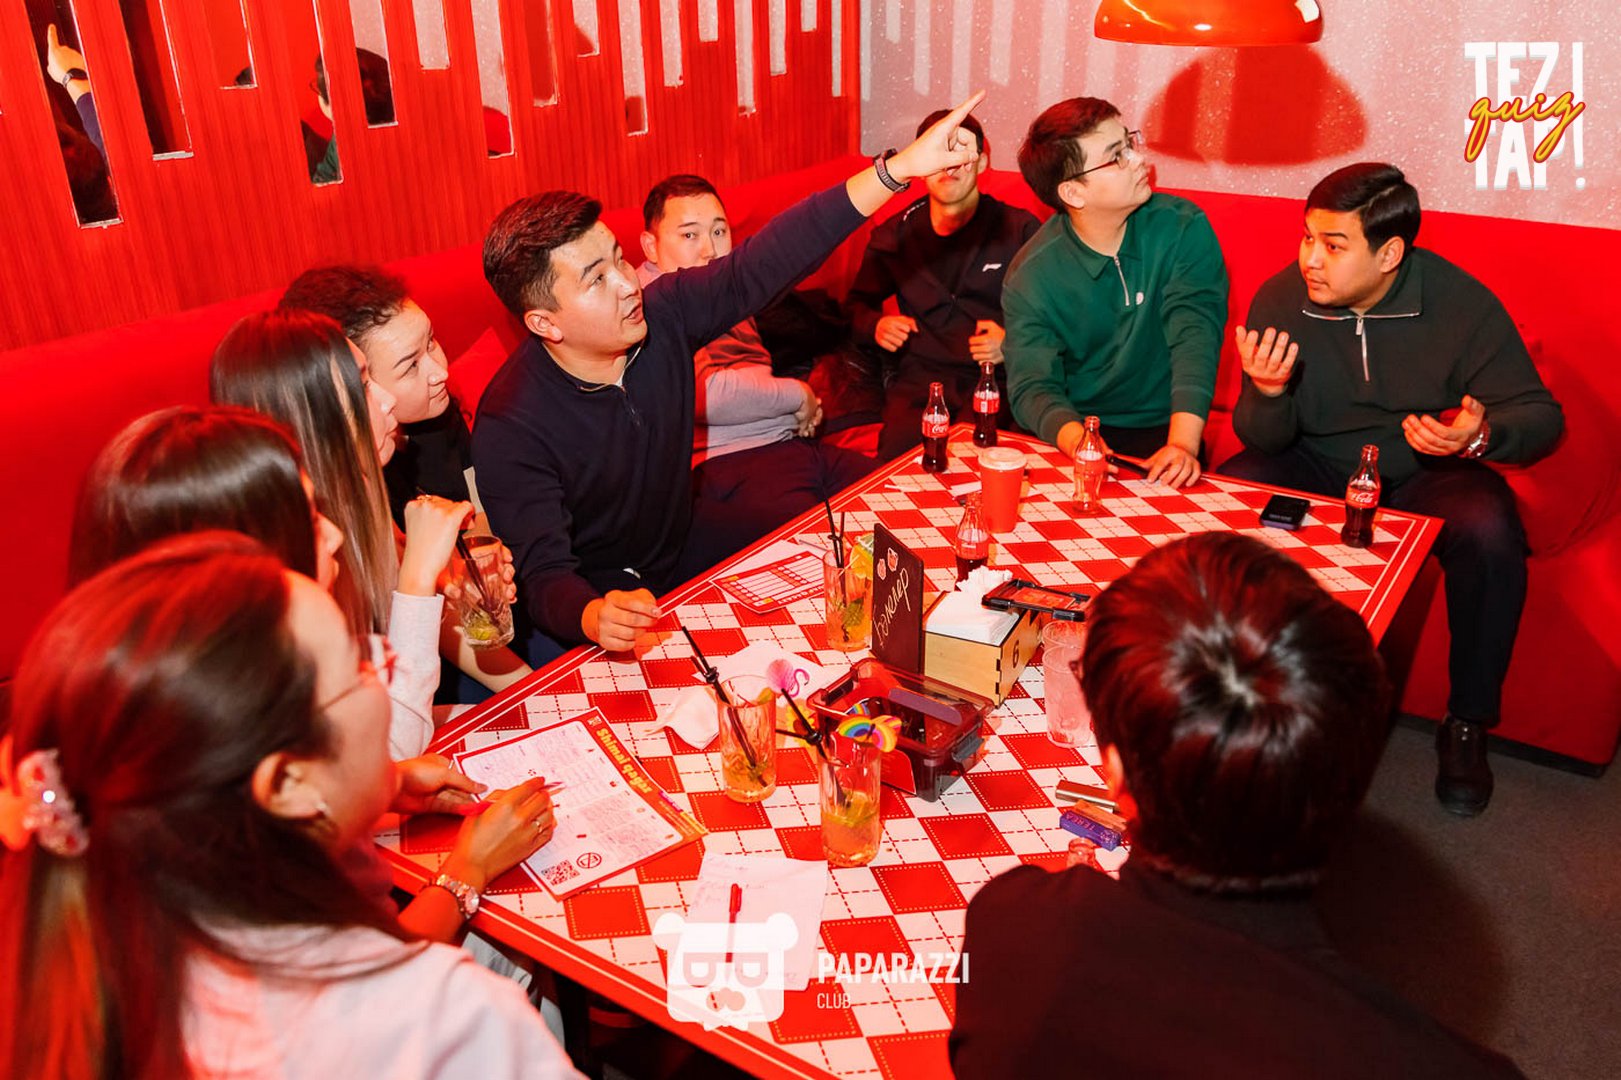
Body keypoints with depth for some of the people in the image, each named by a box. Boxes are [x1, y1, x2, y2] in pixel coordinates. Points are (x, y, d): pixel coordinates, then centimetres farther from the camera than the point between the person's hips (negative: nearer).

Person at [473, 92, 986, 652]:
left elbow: (762, 264, -13)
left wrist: (900, 167, -19)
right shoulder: (512, 426, -25)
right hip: (583, 612, -6)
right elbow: (543, 575, -27)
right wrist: (595, 616, -52)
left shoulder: (662, 316, -11)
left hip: (684, 561, 6)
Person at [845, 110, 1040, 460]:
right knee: (897, 452, -31)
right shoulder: (895, 235, 16)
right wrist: (875, 325, 7)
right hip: (917, 375, 1)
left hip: (993, 378, -1)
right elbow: (858, 302, 30)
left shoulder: (1020, 230, 10)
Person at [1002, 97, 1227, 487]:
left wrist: (1182, 445, -31)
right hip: (1078, 431, 0)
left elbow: (1196, 337, -15)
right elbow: (1033, 386, -10)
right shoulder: (1030, 276, -6)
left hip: (1161, 434, 0)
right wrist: (1077, 441, -33)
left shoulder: (1183, 228, -5)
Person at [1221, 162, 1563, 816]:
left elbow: (1540, 415, -7)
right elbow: (1263, 438, -6)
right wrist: (1267, 394, -30)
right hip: (1317, 467, 2)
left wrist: (1480, 437, -31)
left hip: (1426, 471, -1)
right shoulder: (1279, 301, -11)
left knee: (1489, 531, -33)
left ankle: (1467, 724, -9)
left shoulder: (1462, 303, -15)